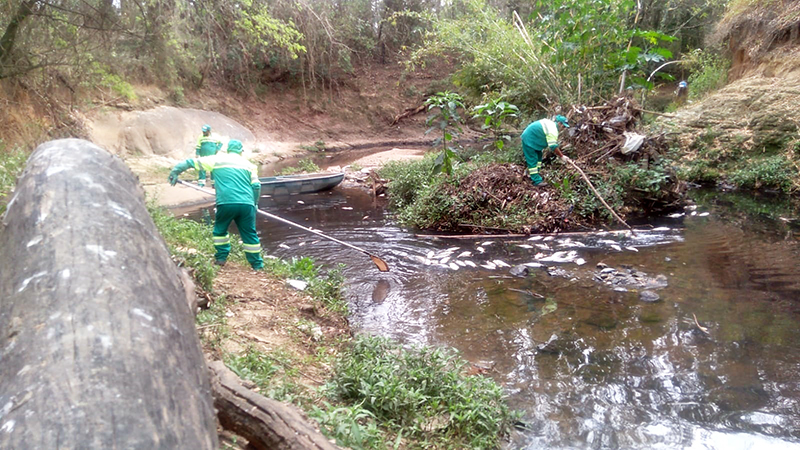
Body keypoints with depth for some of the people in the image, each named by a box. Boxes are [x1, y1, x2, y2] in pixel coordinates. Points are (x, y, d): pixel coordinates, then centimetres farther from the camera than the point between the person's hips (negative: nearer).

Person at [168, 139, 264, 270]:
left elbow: (192, 162, 14)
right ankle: (257, 265, 11)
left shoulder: (217, 160, 13)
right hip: (247, 204, 1)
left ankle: (221, 258, 24)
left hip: (226, 203, -1)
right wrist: (254, 204, 23)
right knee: (250, 234, 9)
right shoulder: (248, 164, 18)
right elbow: (256, 186, 13)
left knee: (220, 230, 23)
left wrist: (175, 171, 22)